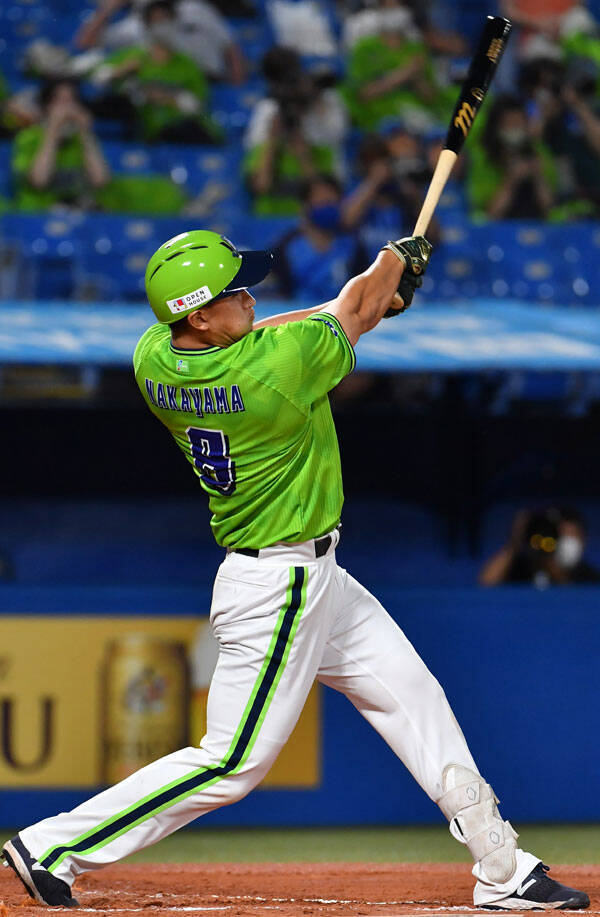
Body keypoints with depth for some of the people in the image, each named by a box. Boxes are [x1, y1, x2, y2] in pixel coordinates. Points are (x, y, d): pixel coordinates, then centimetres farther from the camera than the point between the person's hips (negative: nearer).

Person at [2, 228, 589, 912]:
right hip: (276, 589, -9)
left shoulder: (154, 358, -7)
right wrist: (396, 258, 13)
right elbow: (351, 308, -8)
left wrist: (370, 302, 12)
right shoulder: (278, 366, -28)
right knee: (233, 763, -2)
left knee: (415, 701, 15)